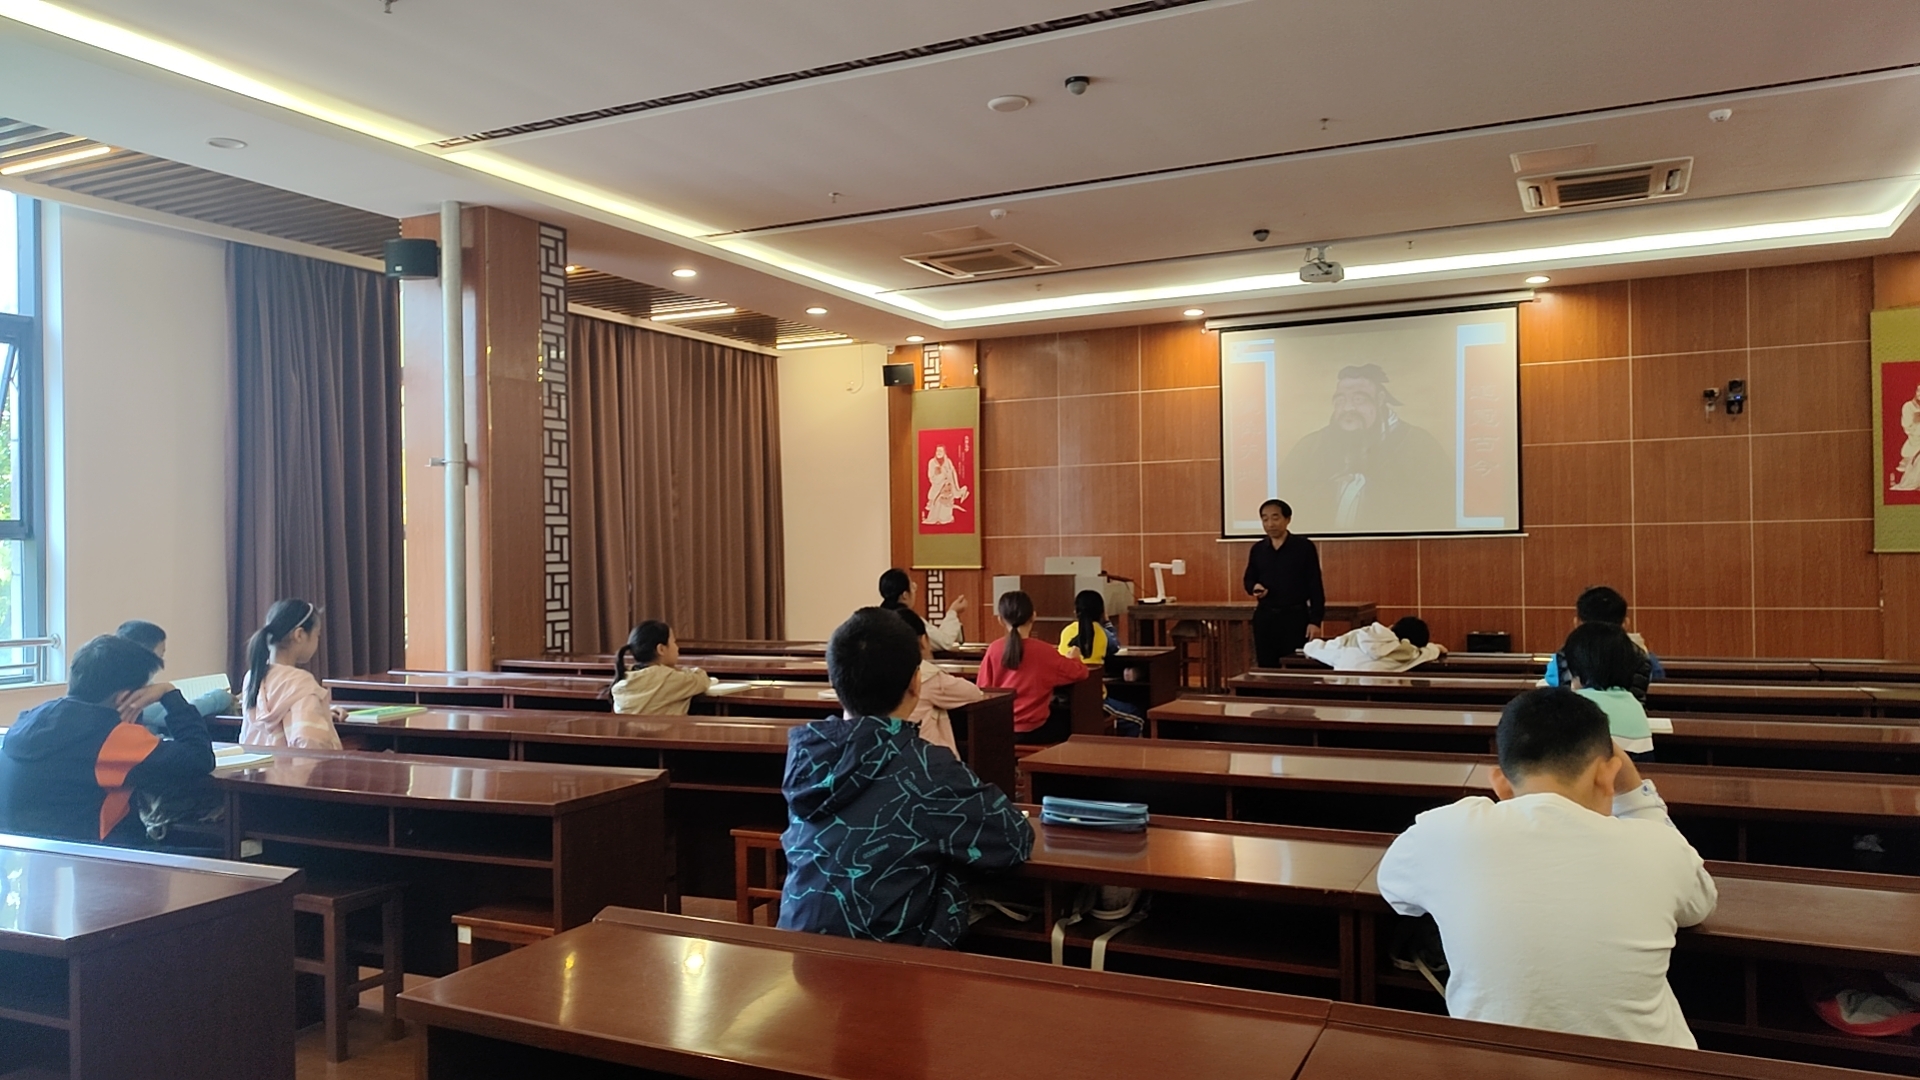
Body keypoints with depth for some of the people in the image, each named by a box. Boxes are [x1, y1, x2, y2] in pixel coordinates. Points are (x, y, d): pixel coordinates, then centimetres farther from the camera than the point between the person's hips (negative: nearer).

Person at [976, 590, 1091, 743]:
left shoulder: (993, 649, -7)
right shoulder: (1044, 652, -12)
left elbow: (983, 690, -1)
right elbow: (1080, 672, -2)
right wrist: (1073, 658, 20)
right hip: (1033, 731, -3)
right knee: (1067, 722, 27)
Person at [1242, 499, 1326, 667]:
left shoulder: (1304, 547, -3)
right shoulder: (1258, 549, 7)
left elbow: (1315, 586, -4)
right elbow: (1248, 579, 18)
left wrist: (1315, 620, -11)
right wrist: (1254, 587, -7)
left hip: (1295, 616, -4)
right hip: (1265, 617, 4)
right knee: (1266, 668, 6)